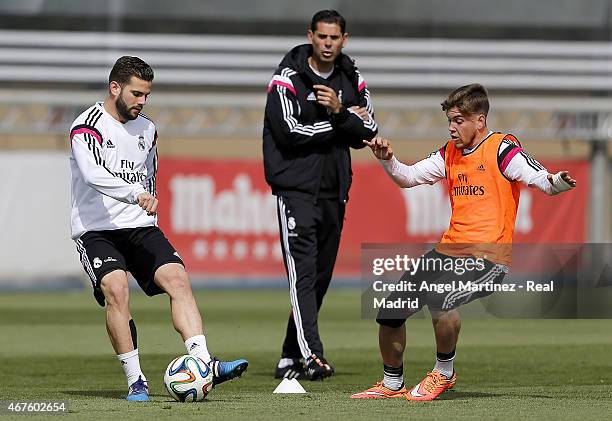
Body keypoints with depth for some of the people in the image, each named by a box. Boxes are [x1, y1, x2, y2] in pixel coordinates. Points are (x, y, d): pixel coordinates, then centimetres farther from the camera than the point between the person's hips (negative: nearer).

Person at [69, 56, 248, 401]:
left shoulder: (147, 130, 14)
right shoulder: (88, 126, -9)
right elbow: (92, 174, -28)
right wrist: (134, 195, -41)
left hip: (140, 228, 6)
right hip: (96, 230, -6)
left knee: (178, 278, -18)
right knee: (116, 288, -28)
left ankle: (204, 363, -27)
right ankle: (136, 381, -20)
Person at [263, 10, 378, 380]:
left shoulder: (353, 81, 10)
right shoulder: (288, 79, -6)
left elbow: (368, 133, 3)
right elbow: (290, 131, -17)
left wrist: (339, 111, -16)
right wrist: (342, 122, -8)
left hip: (335, 191, 6)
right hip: (296, 187, -6)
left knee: (321, 276, 7)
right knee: (303, 271, -15)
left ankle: (290, 357, 16)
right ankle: (311, 354, -25)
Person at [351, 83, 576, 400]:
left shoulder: (501, 149, -7)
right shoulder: (450, 153, 14)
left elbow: (540, 178, -18)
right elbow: (408, 177, 18)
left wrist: (558, 183, -41)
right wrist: (388, 160, -2)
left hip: (488, 256, -8)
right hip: (449, 251, 8)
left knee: (438, 299, -33)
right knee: (389, 312, 3)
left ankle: (444, 372, -8)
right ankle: (392, 383, 25)